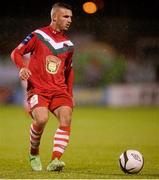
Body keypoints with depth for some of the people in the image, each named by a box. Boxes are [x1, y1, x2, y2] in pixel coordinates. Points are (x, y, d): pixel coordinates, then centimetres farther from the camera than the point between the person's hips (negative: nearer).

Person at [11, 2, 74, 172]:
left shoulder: (68, 45, 15)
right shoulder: (38, 36, 2)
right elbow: (16, 53, 4)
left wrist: (70, 95, 21)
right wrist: (22, 67, -17)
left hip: (59, 90, 4)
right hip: (37, 89, -4)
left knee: (66, 118, -22)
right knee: (41, 119, -27)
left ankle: (55, 160, -25)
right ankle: (34, 152, 3)